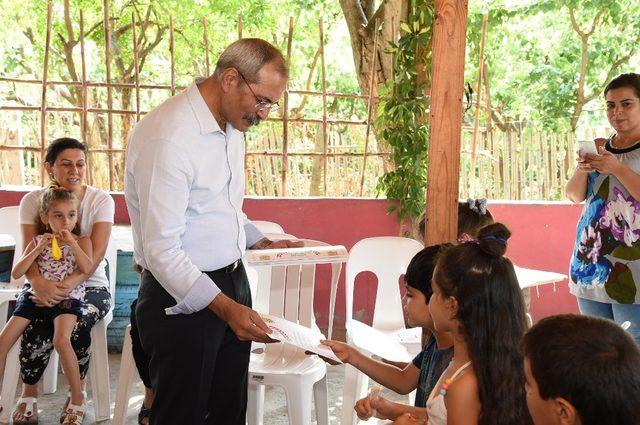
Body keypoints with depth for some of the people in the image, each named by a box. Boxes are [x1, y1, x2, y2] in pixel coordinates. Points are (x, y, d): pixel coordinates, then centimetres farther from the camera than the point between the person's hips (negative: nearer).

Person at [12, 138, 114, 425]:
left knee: (76, 324, -32)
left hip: (90, 285, -1)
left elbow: (97, 253, -15)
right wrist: (38, 283, -33)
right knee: (37, 329, -30)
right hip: (43, 285, 1)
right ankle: (28, 395, -2)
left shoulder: (101, 200, -4)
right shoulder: (32, 201, 0)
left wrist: (67, 286, -32)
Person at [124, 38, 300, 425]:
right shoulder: (168, 137, -22)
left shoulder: (231, 124, 8)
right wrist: (227, 309, -29)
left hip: (233, 282, 9)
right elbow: (161, 250, -25)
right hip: (183, 297, -8)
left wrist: (264, 243, 12)